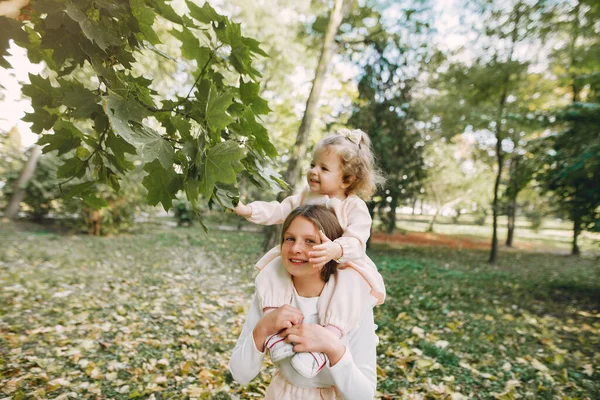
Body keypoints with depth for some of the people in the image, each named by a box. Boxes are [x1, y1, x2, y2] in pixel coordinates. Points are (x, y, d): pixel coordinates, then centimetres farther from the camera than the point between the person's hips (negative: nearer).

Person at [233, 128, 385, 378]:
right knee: (271, 271, -19)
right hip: (299, 264, 5)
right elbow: (278, 211, 6)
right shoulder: (306, 196, 8)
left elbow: (356, 242, -22)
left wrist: (337, 249, -45)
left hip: (342, 266, -4)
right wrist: (248, 210, -9)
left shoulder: (355, 207, -9)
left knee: (351, 282, -36)